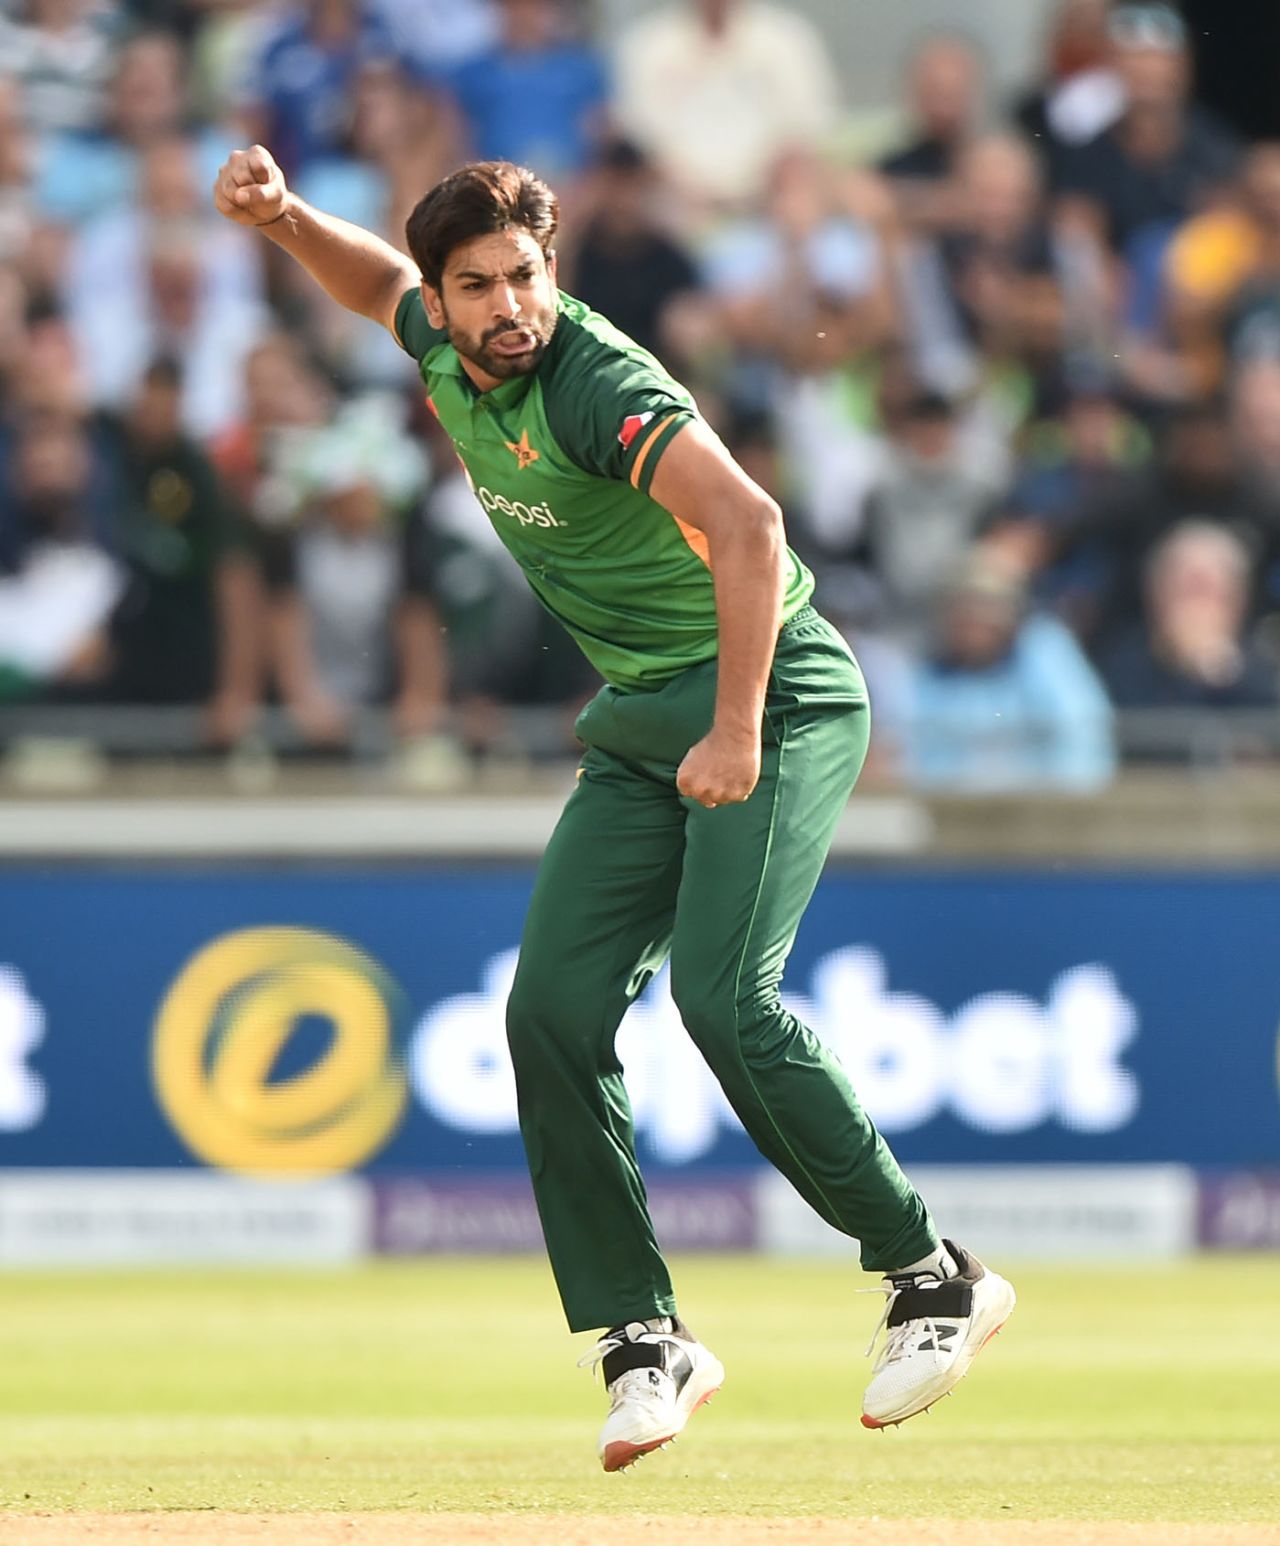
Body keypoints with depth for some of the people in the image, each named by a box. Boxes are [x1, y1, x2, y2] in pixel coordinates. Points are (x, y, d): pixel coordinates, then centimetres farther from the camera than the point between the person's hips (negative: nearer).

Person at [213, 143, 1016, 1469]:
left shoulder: (597, 387, -24)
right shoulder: (448, 354, 2)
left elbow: (749, 528, -39)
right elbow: (384, 283, 27)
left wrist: (737, 734, -44)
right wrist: (285, 219, 7)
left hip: (774, 696, -8)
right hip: (640, 726, 8)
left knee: (722, 996, -24)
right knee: (553, 1013, -4)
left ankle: (932, 1277, -11)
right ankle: (645, 1343, 3)